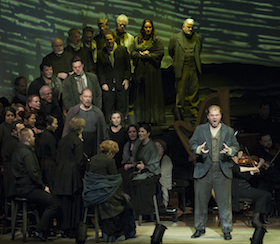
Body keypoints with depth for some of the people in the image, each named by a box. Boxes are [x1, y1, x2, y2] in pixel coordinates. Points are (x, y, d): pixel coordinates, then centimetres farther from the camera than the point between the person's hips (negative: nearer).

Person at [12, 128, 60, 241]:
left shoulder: (17, 151, 16)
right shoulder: (27, 153, -16)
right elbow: (33, 174, -22)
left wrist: (42, 186, 16)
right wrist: (43, 187, -9)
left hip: (22, 188, 11)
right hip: (29, 189, -11)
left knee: (51, 198, 15)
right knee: (54, 204, -14)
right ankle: (40, 232, -10)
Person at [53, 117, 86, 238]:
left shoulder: (62, 140, 10)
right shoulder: (77, 141, -12)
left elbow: (58, 158, 14)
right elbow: (79, 161, -14)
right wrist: (83, 173, -2)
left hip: (61, 173, 7)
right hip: (73, 175, -7)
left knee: (64, 202, 12)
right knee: (74, 202, 1)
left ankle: (64, 228, 17)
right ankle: (72, 230, 4)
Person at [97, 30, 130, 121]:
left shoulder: (123, 50, 6)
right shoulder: (100, 53, 7)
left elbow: (128, 67, 8)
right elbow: (100, 70, 7)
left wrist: (126, 79, -4)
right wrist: (103, 83, -4)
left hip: (121, 85, 0)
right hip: (107, 86, 0)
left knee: (122, 109, 4)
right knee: (108, 110, 0)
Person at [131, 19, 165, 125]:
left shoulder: (157, 40, 4)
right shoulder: (137, 39, 12)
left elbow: (160, 53, -3)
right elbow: (133, 52, 9)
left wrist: (148, 55, -9)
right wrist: (141, 54, -9)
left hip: (153, 69, -2)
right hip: (140, 69, 2)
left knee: (153, 93, -3)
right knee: (141, 93, 1)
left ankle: (154, 118, 1)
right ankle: (142, 118, 5)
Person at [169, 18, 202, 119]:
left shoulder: (198, 38, 7)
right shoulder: (175, 38, -3)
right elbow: (171, 51, 11)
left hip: (194, 68, 3)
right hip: (181, 69, -3)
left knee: (194, 90, 8)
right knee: (180, 91, 0)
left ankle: (195, 111, 20)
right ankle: (179, 111, 10)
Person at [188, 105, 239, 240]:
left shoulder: (228, 131, 9)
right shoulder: (199, 129, 8)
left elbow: (236, 146, 7)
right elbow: (192, 144, 2)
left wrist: (229, 150, -16)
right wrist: (198, 149, -20)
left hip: (223, 170, 0)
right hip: (203, 169, 0)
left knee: (225, 201, -2)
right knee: (200, 200, 6)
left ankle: (226, 230, 8)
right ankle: (200, 228, 20)